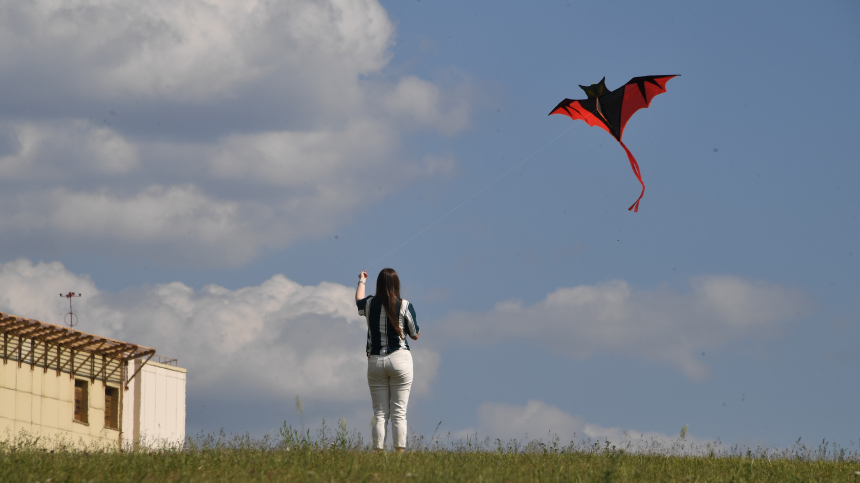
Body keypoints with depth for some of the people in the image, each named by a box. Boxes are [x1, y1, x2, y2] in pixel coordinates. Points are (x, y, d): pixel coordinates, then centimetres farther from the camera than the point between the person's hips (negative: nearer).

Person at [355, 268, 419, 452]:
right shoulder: (404, 306, -5)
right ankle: (399, 452, -7)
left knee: (380, 414, 5)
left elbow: (358, 300, 29)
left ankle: (378, 452, -2)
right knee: (399, 414, -2)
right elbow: (415, 335, 3)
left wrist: (361, 281, 48)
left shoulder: (370, 304, 3)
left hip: (375, 361, 2)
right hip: (400, 359, -2)